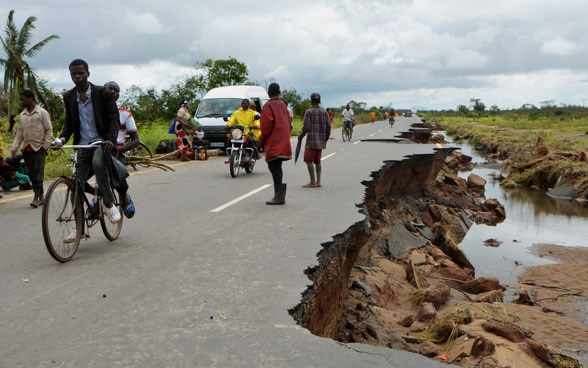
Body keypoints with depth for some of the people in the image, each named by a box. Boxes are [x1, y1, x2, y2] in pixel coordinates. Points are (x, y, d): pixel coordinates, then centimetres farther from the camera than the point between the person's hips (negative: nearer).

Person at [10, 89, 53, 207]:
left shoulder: (42, 113, -2)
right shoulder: (22, 115, 13)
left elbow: (49, 130, -3)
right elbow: (19, 133, 13)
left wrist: (46, 146, -11)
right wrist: (14, 148, 3)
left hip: (39, 148, -5)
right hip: (27, 149, 5)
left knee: (38, 172, -10)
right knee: (31, 174, 5)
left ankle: (36, 197, -10)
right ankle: (41, 197, 11)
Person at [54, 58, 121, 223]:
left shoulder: (102, 93, -4)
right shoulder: (68, 97, 8)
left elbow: (114, 118, -7)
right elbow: (69, 122, 16)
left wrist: (111, 139, -24)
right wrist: (62, 139, -4)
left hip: (101, 141, -4)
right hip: (82, 144, 4)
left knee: (97, 163, -36)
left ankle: (109, 204, -19)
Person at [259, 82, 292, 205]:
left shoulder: (268, 106, -8)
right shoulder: (283, 105, 16)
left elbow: (267, 125, -14)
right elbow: (288, 122, 17)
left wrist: (262, 140, -3)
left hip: (273, 143, -8)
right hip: (283, 143, 8)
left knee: (274, 167, -9)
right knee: (277, 167, 14)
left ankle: (279, 197, -14)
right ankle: (279, 195, 17)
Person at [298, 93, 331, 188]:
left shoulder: (308, 112, -8)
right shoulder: (324, 112, 8)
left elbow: (306, 127, -13)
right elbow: (328, 126, 5)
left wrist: (300, 136, 1)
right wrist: (326, 138, 18)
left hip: (311, 141, -6)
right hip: (321, 141, 6)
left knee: (309, 160, -2)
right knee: (317, 161, 14)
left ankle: (313, 182, -6)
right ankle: (318, 181, 12)